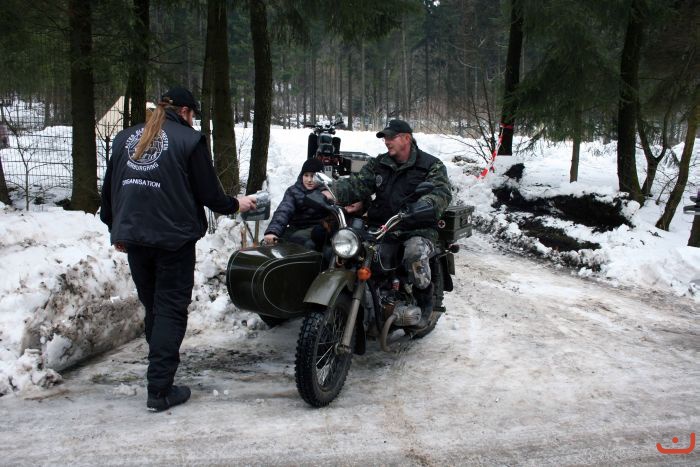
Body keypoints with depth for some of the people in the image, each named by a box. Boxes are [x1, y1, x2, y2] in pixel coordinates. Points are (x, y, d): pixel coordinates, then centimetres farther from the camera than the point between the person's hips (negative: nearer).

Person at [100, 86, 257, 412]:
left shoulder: (125, 138, 12)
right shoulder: (189, 139, -4)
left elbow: (109, 189, 15)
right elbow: (208, 193, -5)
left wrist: (116, 230, 25)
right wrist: (236, 204, 14)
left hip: (133, 236, 6)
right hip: (174, 237, -5)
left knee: (152, 307, 19)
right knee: (171, 310, 1)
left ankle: (161, 367, 32)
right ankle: (160, 390, -1)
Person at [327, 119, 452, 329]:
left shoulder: (432, 165, 3)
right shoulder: (378, 164, 16)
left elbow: (443, 192, -12)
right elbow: (358, 183, 4)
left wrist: (427, 203, -35)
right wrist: (334, 193, -16)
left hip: (418, 230, -4)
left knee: (415, 252, -37)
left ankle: (424, 302, -10)